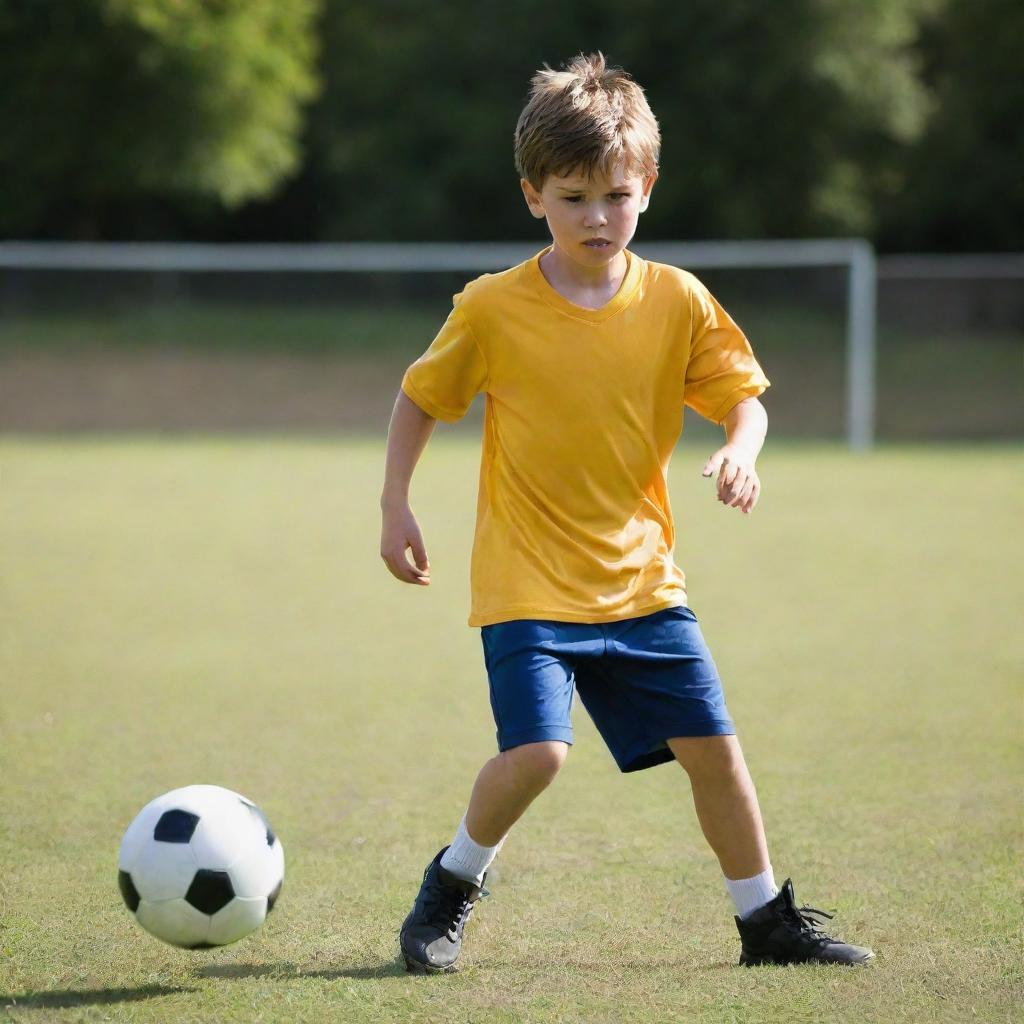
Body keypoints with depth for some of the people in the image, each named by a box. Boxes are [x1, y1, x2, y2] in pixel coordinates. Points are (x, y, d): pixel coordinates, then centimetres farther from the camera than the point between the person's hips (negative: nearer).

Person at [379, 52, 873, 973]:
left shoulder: (678, 302, -2)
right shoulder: (493, 310, -7)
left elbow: (742, 396, 4)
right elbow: (420, 399, 6)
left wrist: (741, 451, -17)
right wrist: (395, 508, 2)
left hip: (640, 576, 3)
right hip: (528, 580, -3)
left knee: (711, 744, 2)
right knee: (536, 752, -18)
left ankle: (766, 919, 18)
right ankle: (453, 886, 8)